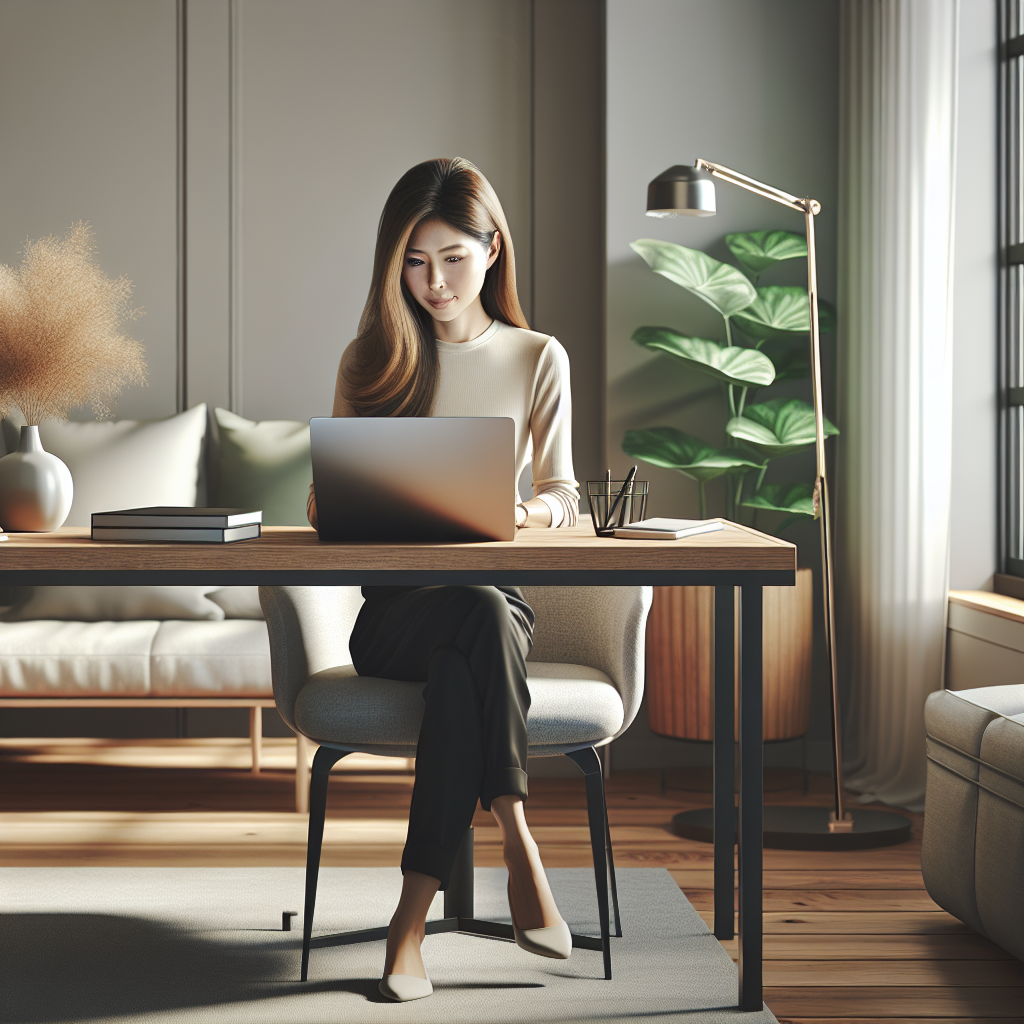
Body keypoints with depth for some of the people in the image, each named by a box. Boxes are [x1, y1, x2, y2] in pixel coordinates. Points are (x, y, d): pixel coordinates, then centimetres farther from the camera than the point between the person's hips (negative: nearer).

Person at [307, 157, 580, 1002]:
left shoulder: (537, 359, 8)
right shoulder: (372, 358, 9)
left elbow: (562, 495, 10)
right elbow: (326, 499, 11)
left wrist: (520, 511, -14)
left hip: (498, 594, 0)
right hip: (395, 607, 0)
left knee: (462, 667, -37)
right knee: (478, 615, -37)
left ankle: (414, 913, -34)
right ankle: (518, 846, -35)